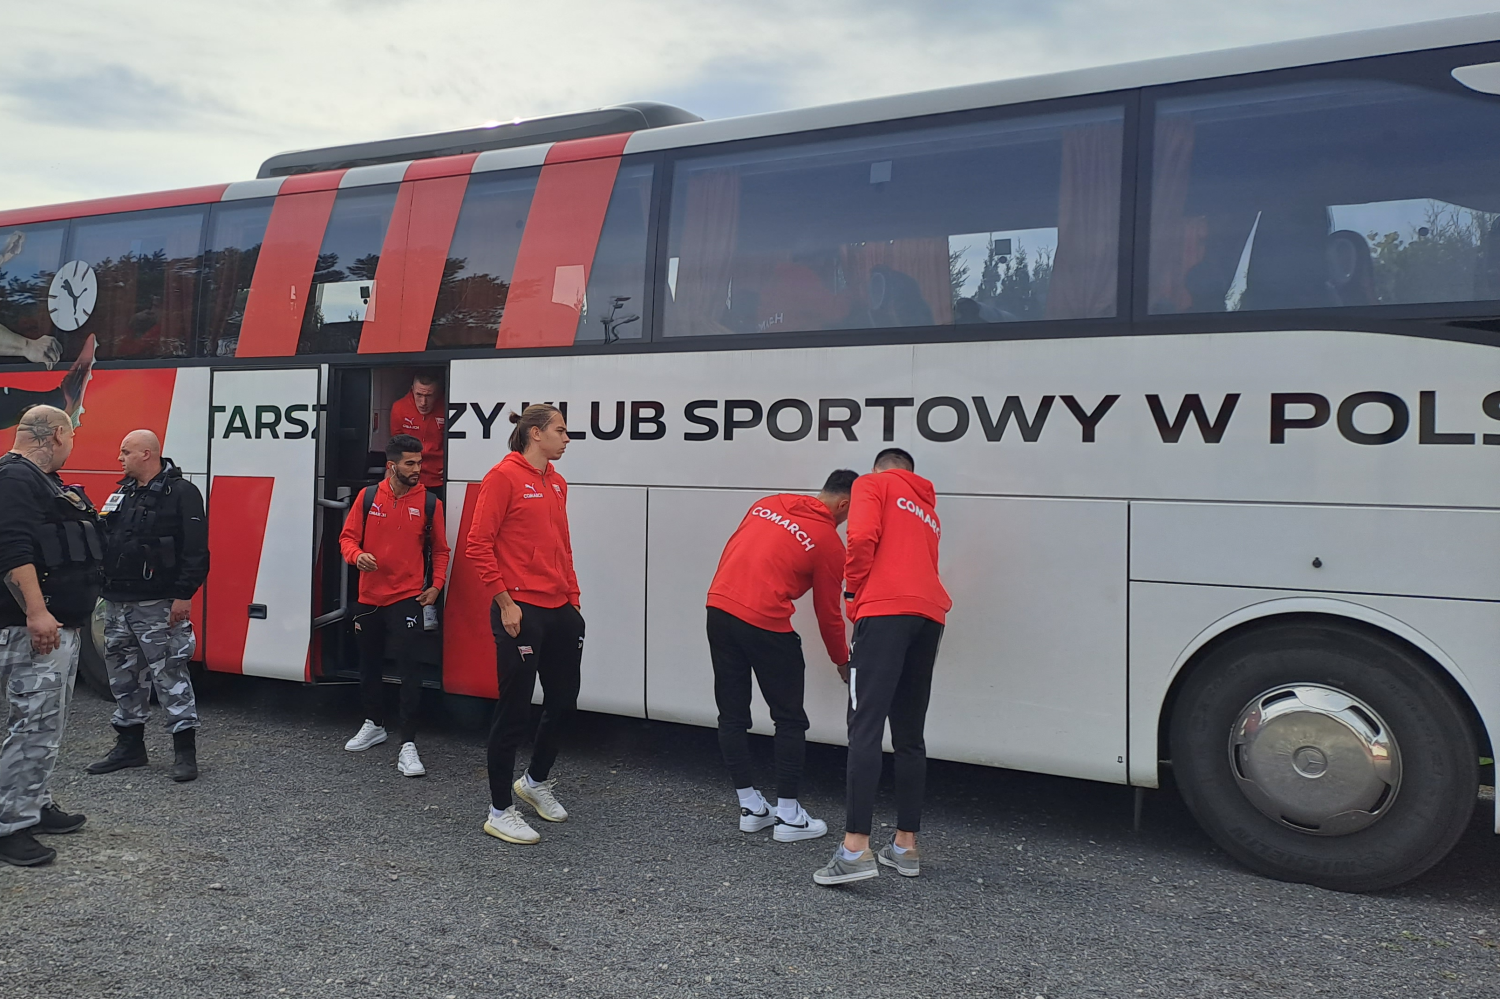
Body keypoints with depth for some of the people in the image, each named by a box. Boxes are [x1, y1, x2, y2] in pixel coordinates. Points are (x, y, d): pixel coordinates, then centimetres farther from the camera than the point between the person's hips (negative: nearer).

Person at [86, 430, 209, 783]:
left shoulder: (181, 493, -10)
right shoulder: (121, 494, 15)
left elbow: (195, 550, -16)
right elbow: (104, 542, 19)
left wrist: (183, 595, -19)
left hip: (158, 607, -8)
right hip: (117, 604, 8)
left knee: (170, 674, -6)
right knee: (123, 674, 15)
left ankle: (185, 752, 0)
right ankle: (129, 745, 27)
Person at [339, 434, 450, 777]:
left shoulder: (429, 502, -2)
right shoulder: (368, 497, 1)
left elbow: (439, 550, 7)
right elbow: (348, 537, 5)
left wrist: (435, 585, -5)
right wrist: (357, 556, -17)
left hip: (408, 598, -3)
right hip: (369, 596, 3)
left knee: (410, 670, -10)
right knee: (369, 665, 18)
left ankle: (408, 745, -6)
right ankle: (374, 724, 40)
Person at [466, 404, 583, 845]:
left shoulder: (556, 483, 14)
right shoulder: (504, 477, -9)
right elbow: (478, 546, -12)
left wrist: (572, 597, 14)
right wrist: (505, 602, -14)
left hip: (559, 611, 8)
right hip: (521, 612, -8)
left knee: (563, 701, 16)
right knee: (514, 711, 1)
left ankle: (536, 780, 40)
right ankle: (499, 812, 15)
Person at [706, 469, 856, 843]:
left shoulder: (768, 503, 14)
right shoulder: (829, 541, -1)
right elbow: (828, 613, 6)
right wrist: (843, 661, 21)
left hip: (718, 609, 6)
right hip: (766, 625, -6)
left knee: (732, 714, 14)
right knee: (790, 721, 9)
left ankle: (750, 808, 24)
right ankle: (789, 817, 13)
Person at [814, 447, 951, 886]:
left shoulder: (872, 485, 12)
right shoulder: (929, 511, 34)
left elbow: (862, 537, -6)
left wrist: (854, 588, 6)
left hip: (885, 610, -7)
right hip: (929, 617, 7)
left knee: (865, 728, -13)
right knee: (909, 736, 12)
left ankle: (856, 849, -20)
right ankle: (906, 846, 14)